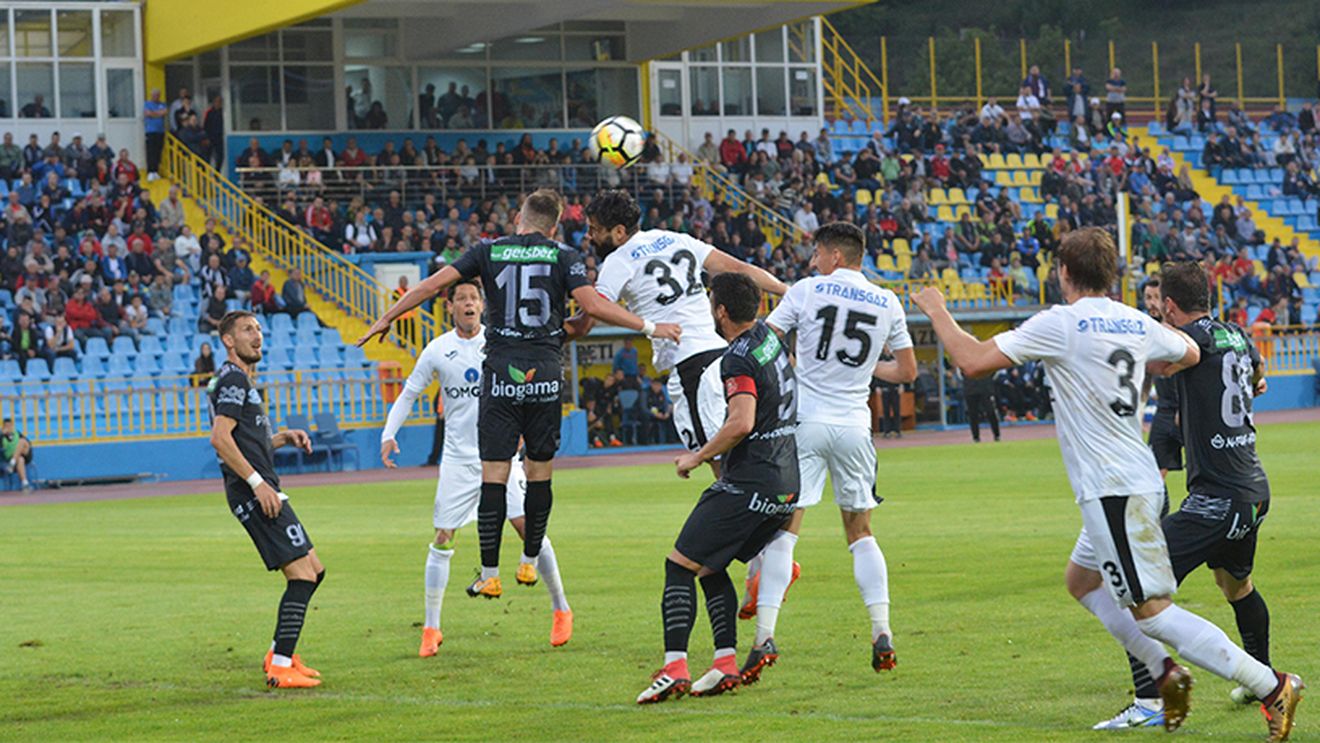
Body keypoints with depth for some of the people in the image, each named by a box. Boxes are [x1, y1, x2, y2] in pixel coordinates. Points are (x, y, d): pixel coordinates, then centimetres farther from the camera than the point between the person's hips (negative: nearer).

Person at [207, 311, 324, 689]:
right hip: (253, 492, -11)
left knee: (314, 570, 12)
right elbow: (220, 438, -20)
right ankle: (281, 666, -15)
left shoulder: (240, 381, 23)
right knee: (302, 573, -14)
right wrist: (258, 482, -21)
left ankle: (281, 654, 16)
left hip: (258, 492, 11)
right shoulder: (233, 379, -9)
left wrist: (284, 437, 15)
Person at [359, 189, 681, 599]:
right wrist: (650, 327, -5)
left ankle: (489, 576, -4)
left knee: (494, 473, -1)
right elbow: (592, 305, -11)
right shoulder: (564, 256, 2)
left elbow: (434, 283, 3)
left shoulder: (489, 251, 6)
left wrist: (387, 318, 12)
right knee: (540, 470, 13)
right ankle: (529, 563, 21)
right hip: (545, 375, 0)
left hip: (501, 373, 0)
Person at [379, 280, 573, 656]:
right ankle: (431, 628, 7)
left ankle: (561, 610, 7)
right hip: (458, 457, 1)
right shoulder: (437, 351, 0)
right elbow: (409, 394, 8)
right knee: (443, 539, -2)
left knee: (529, 527, -8)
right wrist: (389, 434, -5)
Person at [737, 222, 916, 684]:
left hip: (806, 421, -3)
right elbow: (907, 371, 13)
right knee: (860, 533, 15)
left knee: (783, 530, -3)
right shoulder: (887, 304, 7)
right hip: (854, 426, 3)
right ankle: (882, 633, 2)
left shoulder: (806, 291, -2)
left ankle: (765, 634, -14)